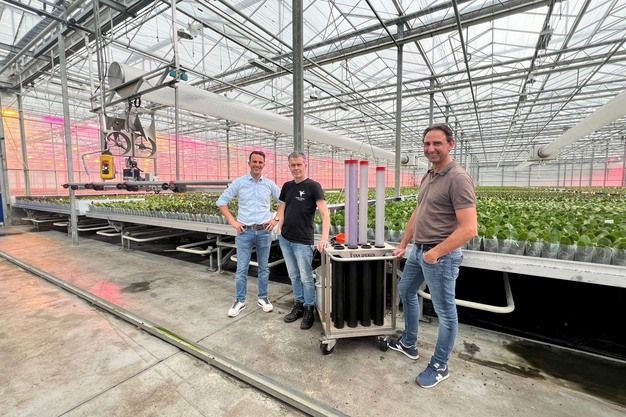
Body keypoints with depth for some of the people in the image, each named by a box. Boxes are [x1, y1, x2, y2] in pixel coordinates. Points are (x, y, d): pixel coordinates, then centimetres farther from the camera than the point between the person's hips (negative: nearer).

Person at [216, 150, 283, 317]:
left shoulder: (270, 184, 3)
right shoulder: (239, 182, -1)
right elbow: (222, 201, 2)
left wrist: (276, 219, 1)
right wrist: (233, 222, -4)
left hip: (264, 231, 1)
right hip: (244, 232, -1)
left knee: (263, 267, 11)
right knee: (241, 268, 6)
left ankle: (263, 298, 27)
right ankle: (240, 301, 22)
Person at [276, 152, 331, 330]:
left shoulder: (313, 186, -10)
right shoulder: (287, 186, 8)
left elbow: (325, 213, -18)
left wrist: (324, 238, -29)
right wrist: (280, 228, 7)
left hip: (303, 242, -6)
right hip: (285, 240, 6)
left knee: (306, 278, 6)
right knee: (293, 276, 17)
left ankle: (309, 310, 22)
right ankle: (299, 305, 33)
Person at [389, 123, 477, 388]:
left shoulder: (458, 178, -18)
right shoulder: (427, 177, 9)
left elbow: (469, 229, -24)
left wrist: (435, 253, -20)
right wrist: (403, 245, 17)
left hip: (441, 255, -9)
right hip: (418, 250, 10)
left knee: (445, 312, 9)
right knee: (406, 291, 23)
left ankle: (439, 367, 30)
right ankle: (408, 344, 44)